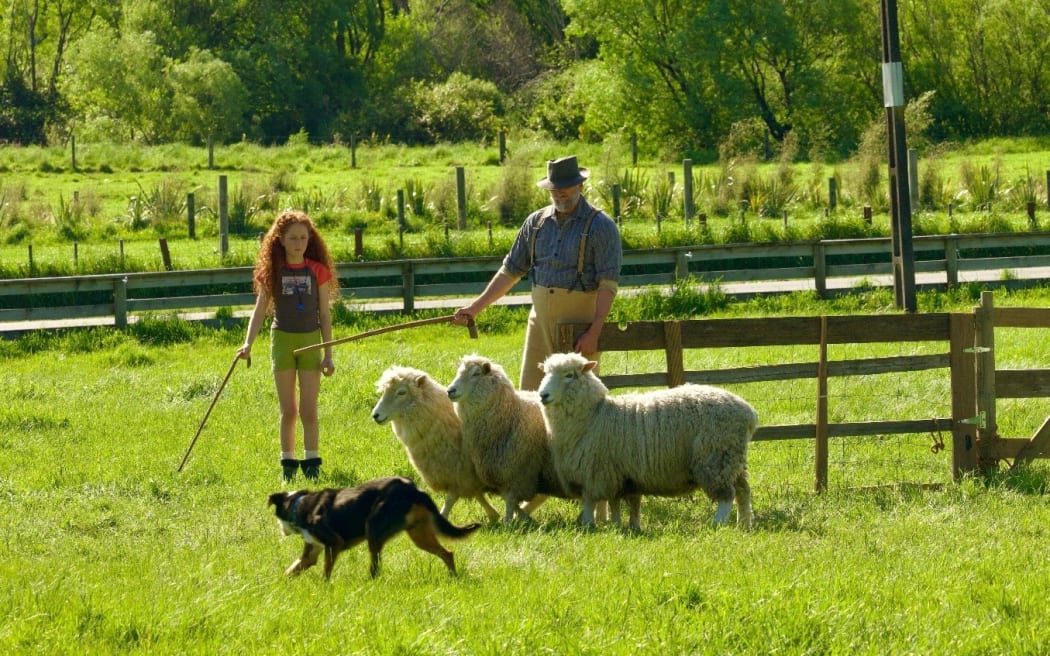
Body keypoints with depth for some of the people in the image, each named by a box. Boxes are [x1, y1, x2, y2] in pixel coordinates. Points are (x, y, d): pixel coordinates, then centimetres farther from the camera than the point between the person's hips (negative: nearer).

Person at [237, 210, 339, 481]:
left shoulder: (318, 271, -1)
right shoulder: (273, 271, -1)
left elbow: (325, 315, 2)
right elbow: (260, 310, -1)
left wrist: (328, 354, -1)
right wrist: (248, 343, -14)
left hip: (310, 340, 0)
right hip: (282, 339, 0)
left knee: (309, 410, -2)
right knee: (288, 411, 4)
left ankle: (312, 465, 5)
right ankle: (287, 464, 12)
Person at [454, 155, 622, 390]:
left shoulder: (600, 226, -8)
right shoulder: (537, 222, 9)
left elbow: (608, 284, -13)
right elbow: (510, 271, 15)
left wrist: (594, 333, -20)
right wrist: (476, 307, 10)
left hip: (581, 324, -5)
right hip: (541, 323, 5)